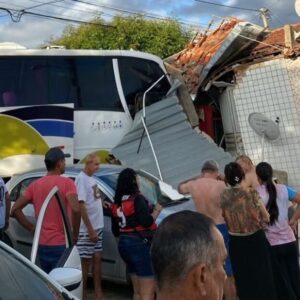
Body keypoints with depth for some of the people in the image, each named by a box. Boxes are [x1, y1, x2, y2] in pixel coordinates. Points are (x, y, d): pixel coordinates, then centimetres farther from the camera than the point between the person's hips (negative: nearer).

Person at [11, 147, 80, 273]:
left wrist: (32, 228, 7)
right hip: (61, 244, -6)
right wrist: (75, 234, -12)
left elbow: (15, 209, 5)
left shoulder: (35, 184, 7)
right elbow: (76, 209, -25)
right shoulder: (66, 183, -10)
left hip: (42, 245, 6)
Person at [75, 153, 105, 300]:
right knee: (86, 262, 1)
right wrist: (90, 229, -21)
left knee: (97, 259, 14)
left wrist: (102, 201, 5)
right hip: (87, 229, -9)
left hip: (98, 227, 9)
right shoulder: (81, 179, -16)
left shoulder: (92, 179, 10)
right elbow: (81, 206, -21)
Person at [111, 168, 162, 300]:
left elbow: (115, 230, 15)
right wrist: (156, 210, -5)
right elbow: (146, 221, -21)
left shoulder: (117, 203, 11)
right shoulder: (137, 199, -12)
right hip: (140, 244, -8)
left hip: (124, 243, 9)